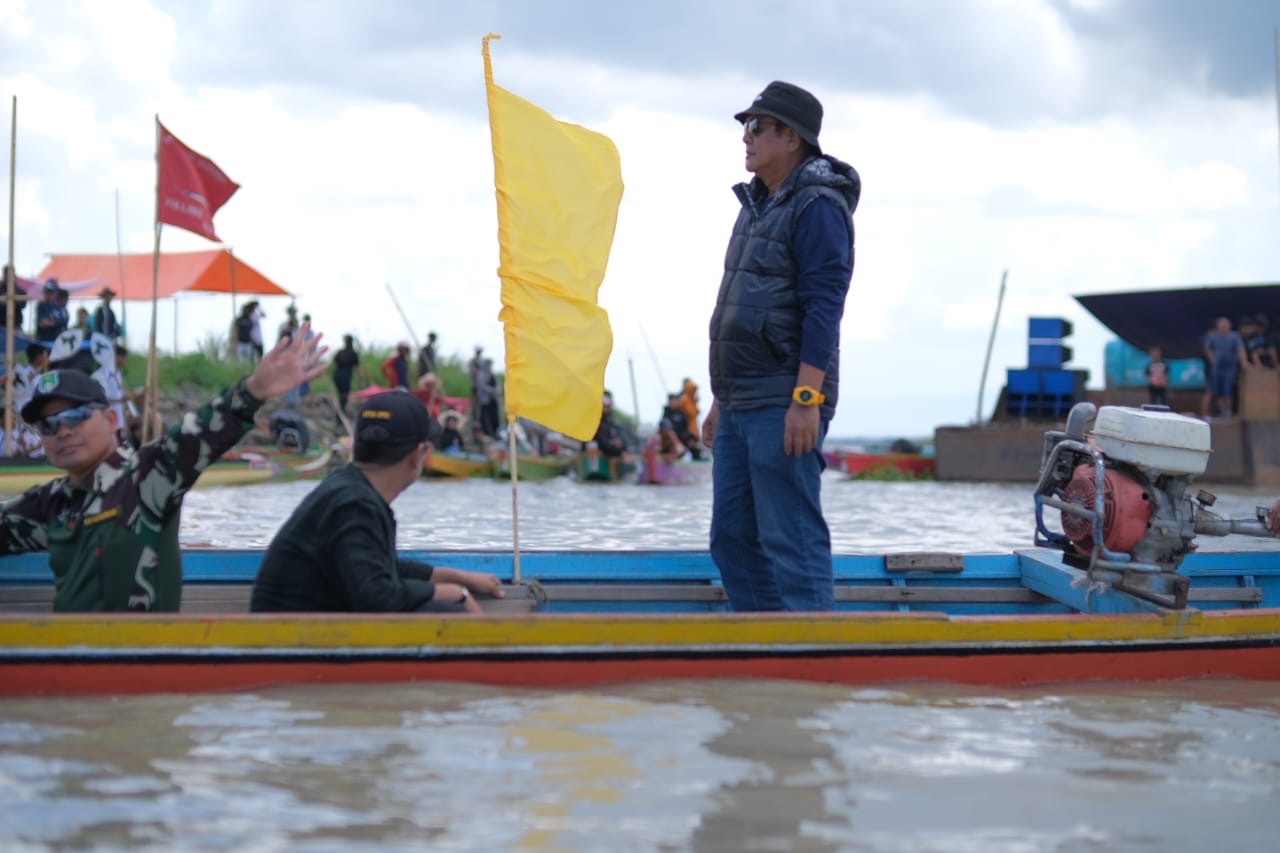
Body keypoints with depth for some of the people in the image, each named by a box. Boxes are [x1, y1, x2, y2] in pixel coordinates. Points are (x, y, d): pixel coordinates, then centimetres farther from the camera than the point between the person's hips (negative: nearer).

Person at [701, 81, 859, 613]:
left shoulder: (817, 207, -10)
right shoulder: (757, 205, 20)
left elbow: (823, 308, -18)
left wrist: (806, 400, -24)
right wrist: (721, 398, 23)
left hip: (783, 406, -10)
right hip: (741, 404, 10)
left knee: (791, 539, -9)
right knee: (732, 537, 10)